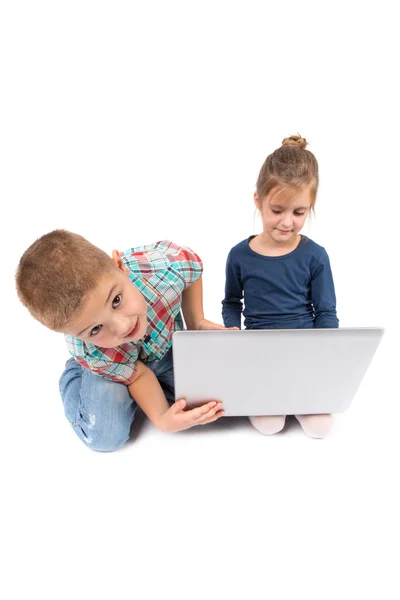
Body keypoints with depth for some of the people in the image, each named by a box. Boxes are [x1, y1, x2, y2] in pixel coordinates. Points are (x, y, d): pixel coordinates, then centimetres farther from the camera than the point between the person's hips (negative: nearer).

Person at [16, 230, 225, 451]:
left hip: (169, 348, 3)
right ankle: (73, 376, 12)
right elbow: (138, 376, -23)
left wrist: (196, 323, -15)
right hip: (116, 364, -2)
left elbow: (193, 262, -15)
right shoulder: (91, 353, -40)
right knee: (105, 437, -20)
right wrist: (161, 419, -38)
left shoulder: (165, 264, -40)